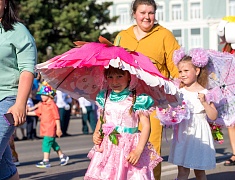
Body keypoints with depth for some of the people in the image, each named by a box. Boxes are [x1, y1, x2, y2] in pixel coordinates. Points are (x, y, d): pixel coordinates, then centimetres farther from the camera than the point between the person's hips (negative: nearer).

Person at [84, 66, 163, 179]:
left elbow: (146, 126, -8)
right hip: (107, 148, 4)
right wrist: (96, 134, 2)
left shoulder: (137, 99, -8)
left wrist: (139, 150, -17)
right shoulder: (104, 98, 8)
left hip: (130, 148, -4)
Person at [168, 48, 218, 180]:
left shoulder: (204, 93, -5)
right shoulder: (179, 92, 2)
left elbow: (213, 116, -9)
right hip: (183, 134, 2)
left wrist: (204, 102, -19)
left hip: (199, 135, -2)